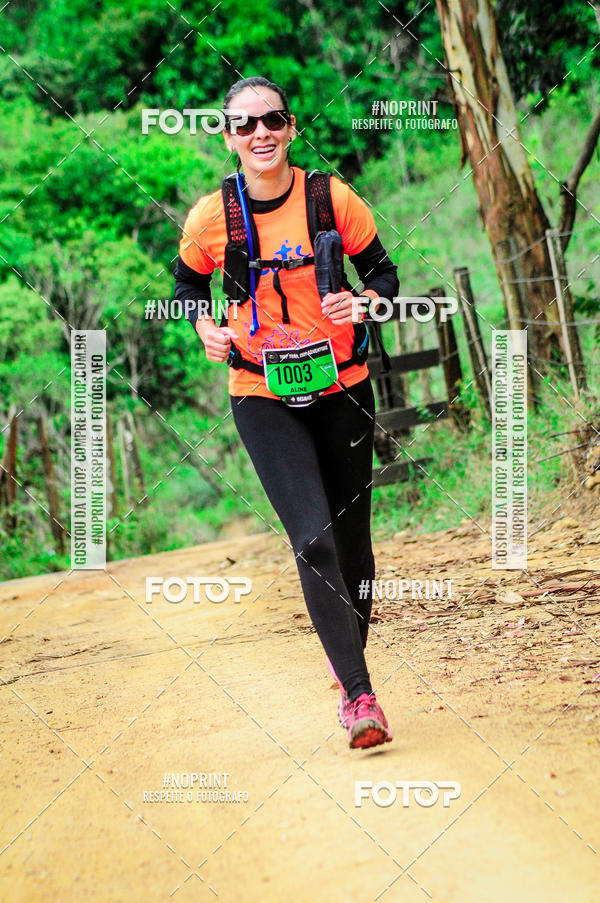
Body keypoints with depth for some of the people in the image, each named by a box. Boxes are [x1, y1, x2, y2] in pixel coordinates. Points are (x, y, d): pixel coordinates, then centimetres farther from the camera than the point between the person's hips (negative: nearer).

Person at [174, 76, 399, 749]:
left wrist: (364, 302, -17)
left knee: (351, 539, 11)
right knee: (313, 539, -16)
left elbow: (383, 273, 4)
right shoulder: (210, 218, -6)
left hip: (342, 388, 2)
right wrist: (207, 327, -6)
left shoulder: (333, 198, -6)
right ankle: (359, 695, -13)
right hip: (262, 397, -1)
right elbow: (188, 285, 13)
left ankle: (351, 658, 37)